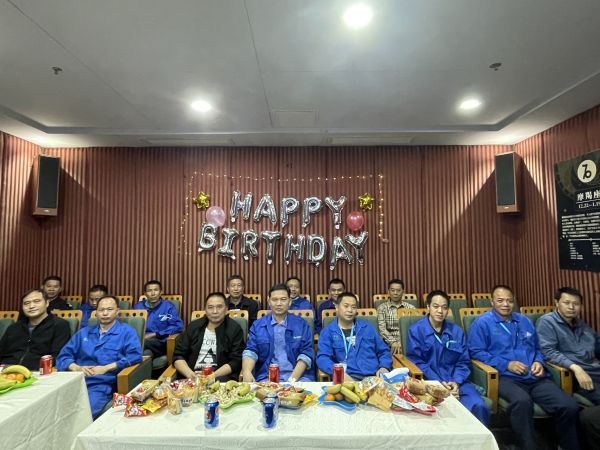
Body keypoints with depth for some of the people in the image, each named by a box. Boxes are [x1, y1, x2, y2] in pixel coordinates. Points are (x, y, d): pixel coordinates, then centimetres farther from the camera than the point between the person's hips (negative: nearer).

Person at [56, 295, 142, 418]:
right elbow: (63, 356, 16)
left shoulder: (126, 331, 7)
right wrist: (76, 368, -5)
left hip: (102, 384, -4)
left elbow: (135, 356, -6)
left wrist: (106, 368, -12)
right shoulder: (83, 332, 23)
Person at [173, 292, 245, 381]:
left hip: (221, 375, -2)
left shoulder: (234, 329, 3)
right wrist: (190, 374, -7)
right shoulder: (194, 326, 13)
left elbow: (236, 361, -2)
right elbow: (178, 356, 12)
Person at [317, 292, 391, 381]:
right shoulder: (328, 331, 8)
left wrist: (384, 367, 0)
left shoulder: (366, 327, 19)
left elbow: (383, 351, 22)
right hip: (349, 377, -2)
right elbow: (322, 358, -5)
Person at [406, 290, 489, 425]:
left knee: (478, 405, -23)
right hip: (429, 381, -4)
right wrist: (439, 383, -14)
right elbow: (416, 361, -5)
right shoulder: (416, 330, -2)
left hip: (455, 381, 4)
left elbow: (463, 362, 11)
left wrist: (456, 382, -8)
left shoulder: (456, 331, 12)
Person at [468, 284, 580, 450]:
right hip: (505, 377, -5)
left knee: (569, 406, -18)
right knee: (522, 401, -37)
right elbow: (476, 352, -6)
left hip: (535, 377, 6)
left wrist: (539, 362, 4)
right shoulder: (482, 322, 1)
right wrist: (506, 365, -13)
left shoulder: (524, 321, 21)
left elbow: (536, 348, 27)